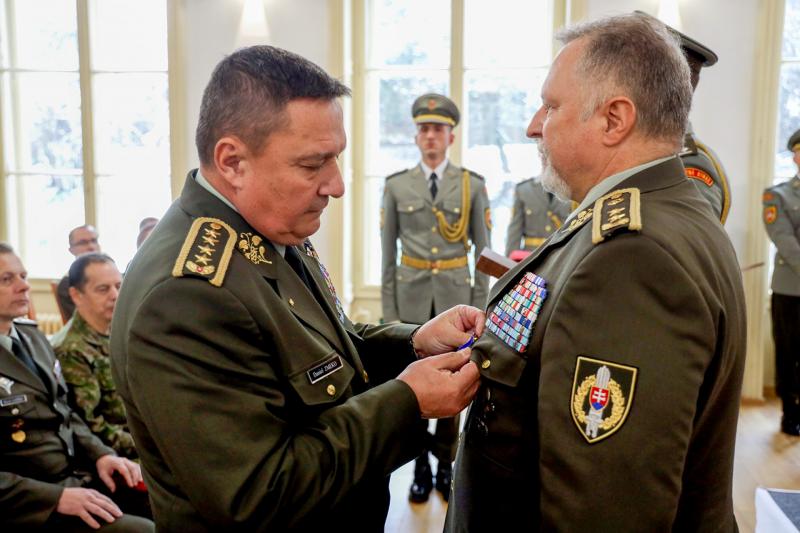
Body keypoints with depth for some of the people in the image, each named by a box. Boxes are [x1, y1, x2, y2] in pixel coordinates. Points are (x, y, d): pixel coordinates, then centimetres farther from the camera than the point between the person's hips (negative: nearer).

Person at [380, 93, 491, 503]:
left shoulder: (472, 185, -1)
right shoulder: (396, 186, 0)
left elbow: (483, 251, 1)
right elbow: (388, 253, 2)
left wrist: (479, 306, -3)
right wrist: (389, 310, -1)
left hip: (455, 295, 0)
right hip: (412, 295, 1)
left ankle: (445, 465, 21)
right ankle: (421, 466, 18)